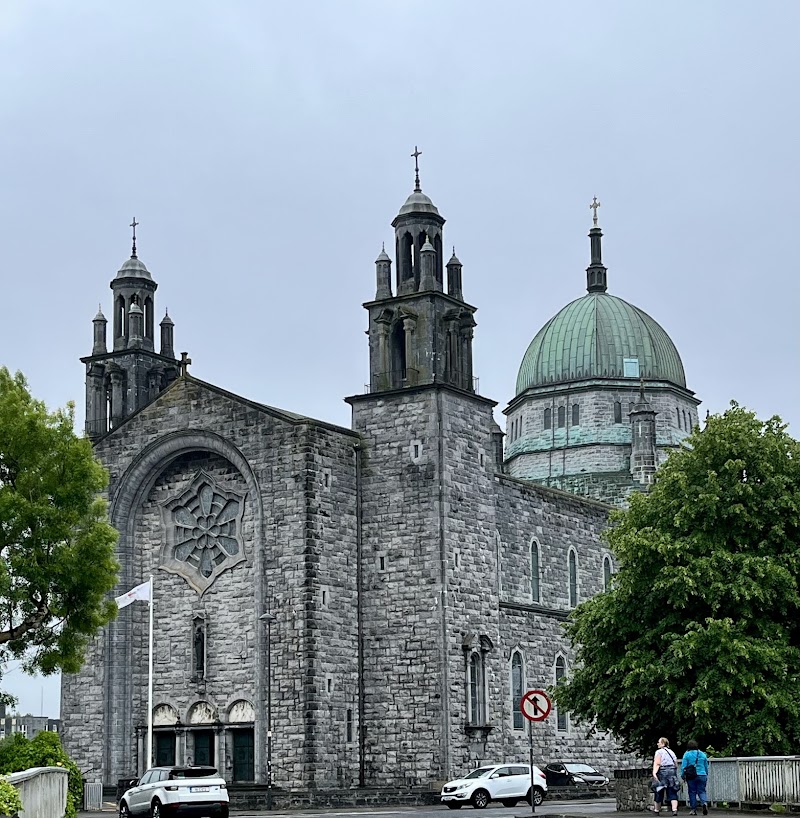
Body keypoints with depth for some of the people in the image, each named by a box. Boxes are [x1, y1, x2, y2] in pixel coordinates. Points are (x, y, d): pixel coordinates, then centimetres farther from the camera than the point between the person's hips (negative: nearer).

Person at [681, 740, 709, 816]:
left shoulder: (687, 754, -3)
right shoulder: (703, 754, 9)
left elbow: (683, 767, -6)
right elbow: (706, 767, 15)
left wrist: (683, 776, 5)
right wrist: (706, 776, 25)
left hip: (691, 776, -2)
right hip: (702, 775, 2)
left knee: (692, 792, 5)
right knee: (701, 791, 6)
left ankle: (693, 809, 6)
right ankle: (704, 803, -22)